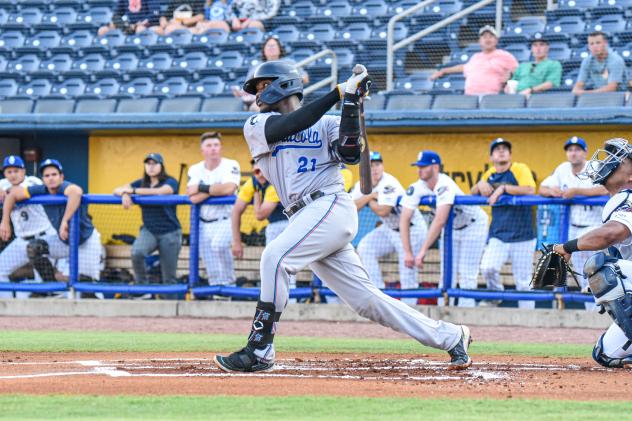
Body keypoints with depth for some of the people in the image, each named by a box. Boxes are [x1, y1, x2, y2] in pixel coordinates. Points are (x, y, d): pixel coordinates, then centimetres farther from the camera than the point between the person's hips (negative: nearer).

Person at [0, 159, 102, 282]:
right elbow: (12, 194, -7)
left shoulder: (64, 187, -32)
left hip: (86, 240, -6)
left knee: (88, 280, -11)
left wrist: (65, 221, -57)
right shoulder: (42, 191, -15)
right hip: (63, 239, 6)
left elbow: (76, 192, -57)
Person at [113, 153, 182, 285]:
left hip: (169, 232, -2)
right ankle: (142, 287, -12)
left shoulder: (170, 182, -2)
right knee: (137, 252, -30)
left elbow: (160, 191, -24)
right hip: (148, 230, 2)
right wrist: (125, 194, -20)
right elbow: (116, 190, 5)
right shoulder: (141, 183, 10)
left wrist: (133, 191, -21)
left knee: (169, 277, -1)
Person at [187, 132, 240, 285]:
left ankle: (228, 281, -18)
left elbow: (229, 189, -26)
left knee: (218, 244, -33)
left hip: (225, 220, -4)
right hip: (204, 223, 5)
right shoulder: (195, 170, 2)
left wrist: (203, 189, -15)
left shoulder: (230, 166, -8)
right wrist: (217, 189, -15)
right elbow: (193, 198, -12)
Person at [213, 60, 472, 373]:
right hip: (304, 217, 5)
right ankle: (450, 337, 11)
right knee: (366, 300, 2)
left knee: (275, 258, -26)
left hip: (331, 205, -5)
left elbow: (350, 154, -8)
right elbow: (290, 125, -3)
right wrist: (339, 92, -8)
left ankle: (259, 351, -23)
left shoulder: (327, 124, 10)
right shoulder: (256, 127, 17)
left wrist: (351, 102, -14)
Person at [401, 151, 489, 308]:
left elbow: (440, 221, -44)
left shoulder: (445, 186, -36)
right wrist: (408, 252, -28)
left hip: (473, 225, -6)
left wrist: (423, 251, -45)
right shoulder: (416, 188, -17)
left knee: (467, 272, -11)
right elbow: (404, 220, -20)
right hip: (451, 228, 6)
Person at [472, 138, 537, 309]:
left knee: (523, 281, -1)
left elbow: (530, 190, -22)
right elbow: (473, 193, 21)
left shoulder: (520, 169, -5)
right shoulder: (490, 174, 11)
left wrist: (503, 188, -24)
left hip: (522, 236, -4)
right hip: (498, 235, 4)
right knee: (487, 268, -17)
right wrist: (480, 184, -1)